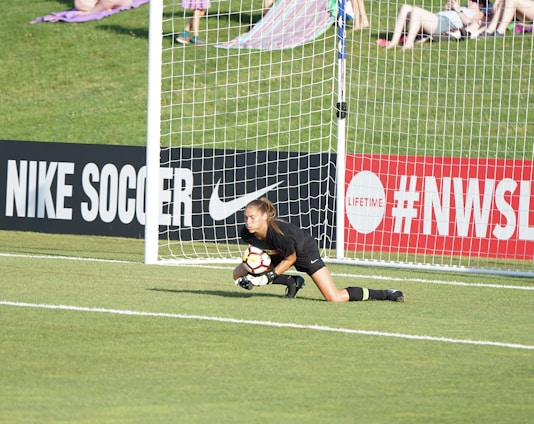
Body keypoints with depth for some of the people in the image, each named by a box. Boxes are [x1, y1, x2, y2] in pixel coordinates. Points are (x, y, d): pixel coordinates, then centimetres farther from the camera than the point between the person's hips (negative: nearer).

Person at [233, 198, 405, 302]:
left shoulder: (279, 233, -40)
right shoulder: (246, 233, -22)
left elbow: (290, 259, -21)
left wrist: (268, 277, -26)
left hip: (305, 250, -7)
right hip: (277, 254, 7)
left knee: (336, 298, -17)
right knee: (238, 275, 0)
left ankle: (386, 294, 1)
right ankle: (292, 282, 10)